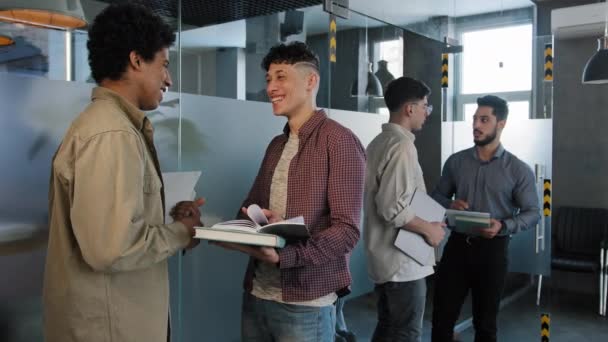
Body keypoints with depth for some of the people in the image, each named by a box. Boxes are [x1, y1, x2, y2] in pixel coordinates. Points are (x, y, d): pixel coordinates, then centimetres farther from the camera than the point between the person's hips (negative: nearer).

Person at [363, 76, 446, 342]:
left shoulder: (379, 142, 10)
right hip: (402, 260, -9)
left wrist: (427, 221, 15)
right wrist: (429, 229, -12)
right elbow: (393, 209, -26)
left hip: (384, 258, 9)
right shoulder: (402, 146, -19)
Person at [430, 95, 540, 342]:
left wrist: (503, 226, -21)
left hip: (492, 249, -2)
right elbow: (438, 196, 12)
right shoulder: (455, 161, 3)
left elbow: (533, 213, -3)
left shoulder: (518, 170, -5)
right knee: (441, 317, 6)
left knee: (485, 322, 13)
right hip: (457, 244, 2)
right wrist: (450, 205, -12)